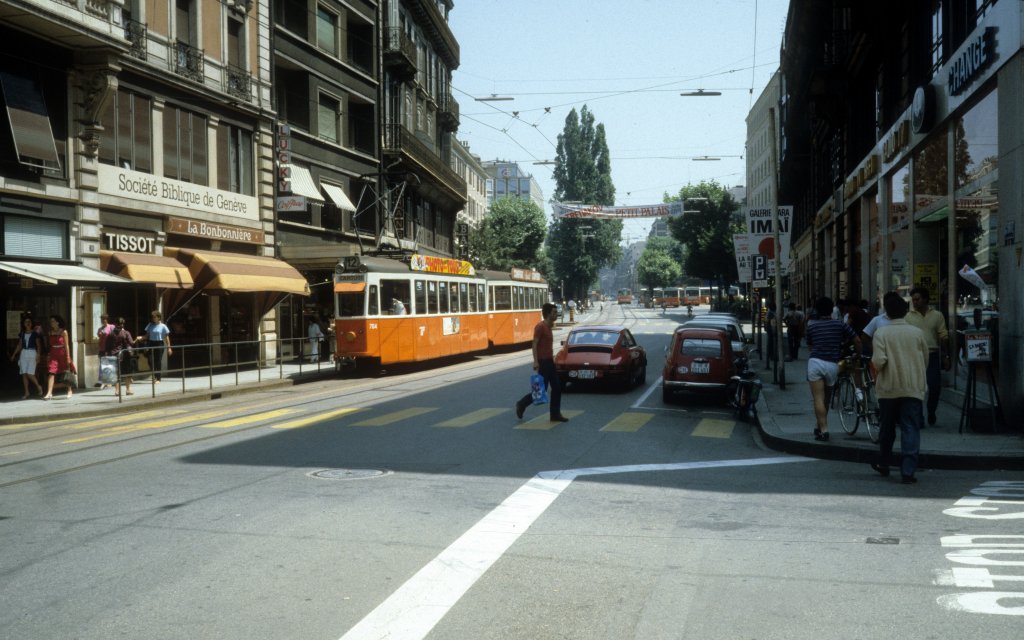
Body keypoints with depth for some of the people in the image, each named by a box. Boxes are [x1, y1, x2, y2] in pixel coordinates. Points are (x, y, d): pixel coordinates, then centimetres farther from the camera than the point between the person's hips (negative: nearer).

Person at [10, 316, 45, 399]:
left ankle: (38, 386, 10)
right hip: (23, 353, 4)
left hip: (32, 353, -4)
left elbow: (38, 345, 0)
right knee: (24, 374, 0)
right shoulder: (22, 334, 11)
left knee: (30, 373, -13)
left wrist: (38, 355, -11)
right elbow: (19, 345, 17)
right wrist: (14, 355, 14)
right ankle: (26, 393, 5)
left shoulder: (34, 333, 0)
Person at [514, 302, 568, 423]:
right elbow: (534, 344, -19)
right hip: (543, 362, -9)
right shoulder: (540, 326, -14)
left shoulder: (548, 327, 13)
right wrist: (536, 361, -24)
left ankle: (555, 414, 11)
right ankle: (521, 404, 13)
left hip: (549, 361, 9)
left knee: (557, 388, 6)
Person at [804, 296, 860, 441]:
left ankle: (823, 430, -13)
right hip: (832, 365, 1)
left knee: (818, 399, -4)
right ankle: (821, 427, 28)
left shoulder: (811, 326, 10)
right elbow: (857, 340, 7)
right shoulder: (841, 325, 7)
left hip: (815, 362, -1)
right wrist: (858, 354, 25)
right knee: (826, 398, 18)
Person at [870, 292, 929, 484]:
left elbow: (879, 362, -17)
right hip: (913, 388, 0)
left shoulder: (881, 333, -8)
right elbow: (926, 360, 9)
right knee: (911, 430, 0)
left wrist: (874, 362, 5)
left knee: (887, 428, 16)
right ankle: (908, 471, -8)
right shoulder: (917, 333, -1)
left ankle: (883, 464, 30)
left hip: (888, 389, 0)